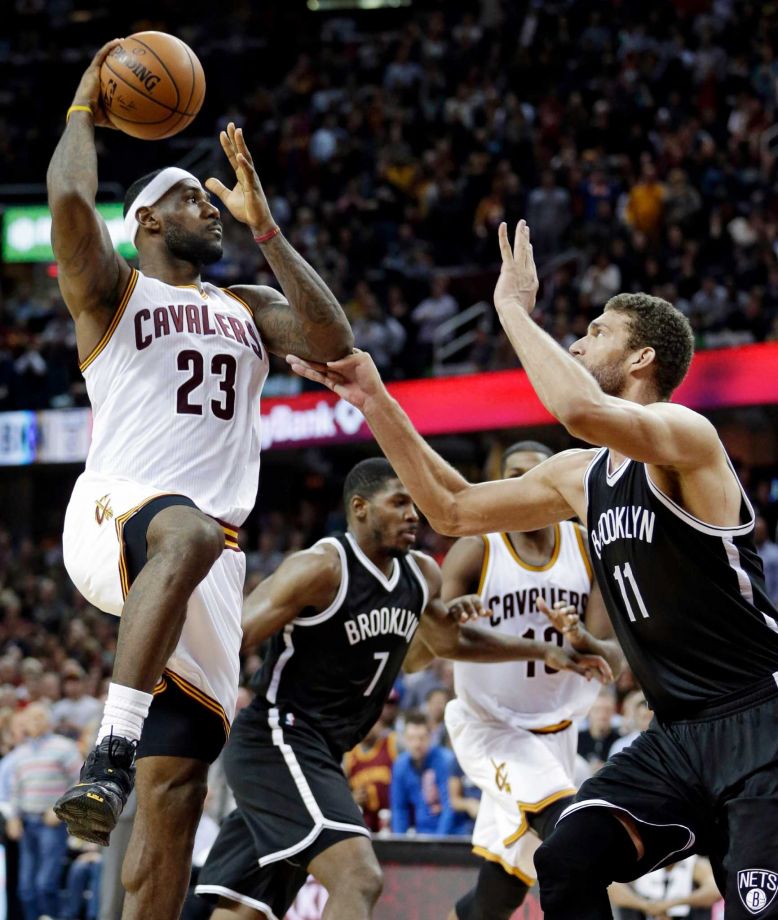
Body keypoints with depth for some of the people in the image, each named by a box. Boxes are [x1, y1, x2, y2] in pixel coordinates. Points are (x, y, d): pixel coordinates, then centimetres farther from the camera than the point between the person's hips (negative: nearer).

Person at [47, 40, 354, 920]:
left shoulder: (247, 309, 28)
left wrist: (264, 228, 8)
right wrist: (84, 110, 7)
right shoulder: (111, 289, 12)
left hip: (211, 563, 6)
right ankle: (108, 754, -49)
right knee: (191, 532, -42)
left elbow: (333, 341, 8)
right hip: (112, 515, -5)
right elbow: (70, 202, -10)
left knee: (176, 780, -4)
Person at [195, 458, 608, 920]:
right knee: (359, 878, -24)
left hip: (321, 752, 9)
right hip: (277, 738, -9)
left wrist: (543, 650, 28)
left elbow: (448, 640, 31)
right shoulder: (322, 568, -16)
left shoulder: (421, 575, 10)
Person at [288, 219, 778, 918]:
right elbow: (454, 511, 22)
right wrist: (375, 403, 15)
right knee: (568, 862, -8)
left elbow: (582, 410, -35)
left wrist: (515, 308, -20)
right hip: (677, 732, 8)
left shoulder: (686, 435, -13)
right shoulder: (579, 476, 13)